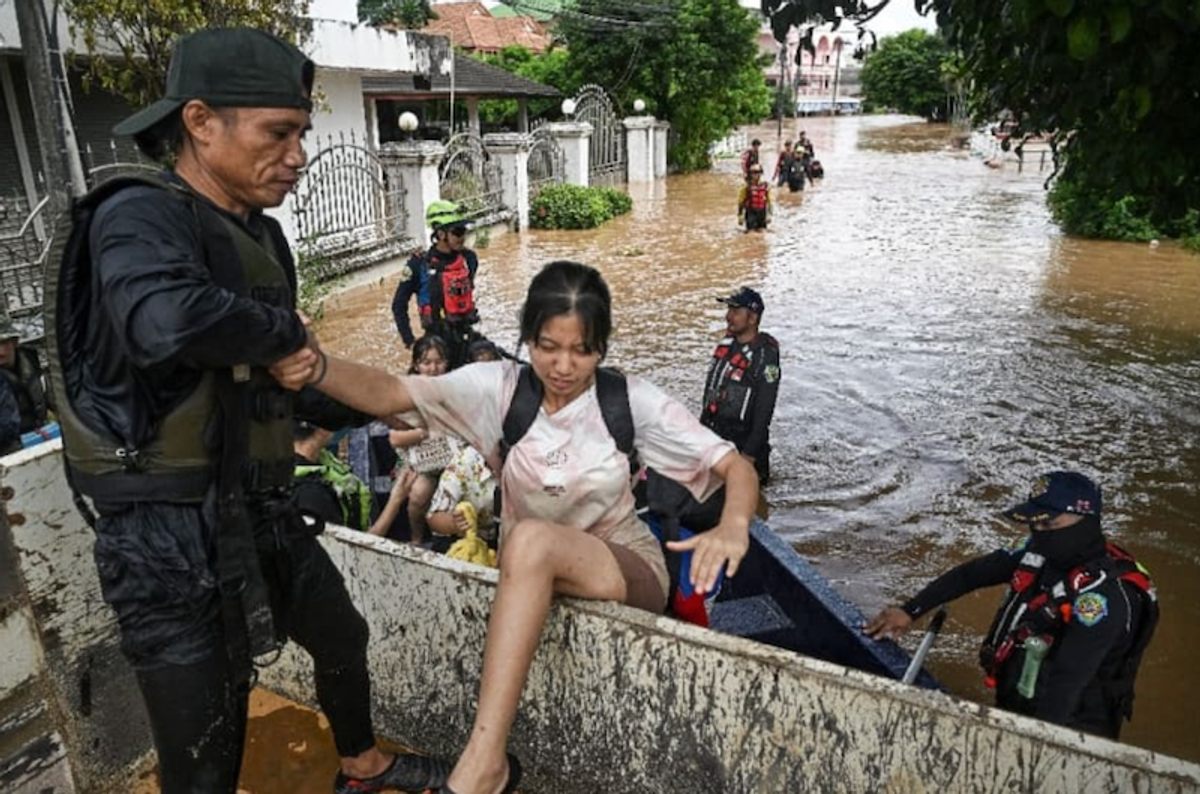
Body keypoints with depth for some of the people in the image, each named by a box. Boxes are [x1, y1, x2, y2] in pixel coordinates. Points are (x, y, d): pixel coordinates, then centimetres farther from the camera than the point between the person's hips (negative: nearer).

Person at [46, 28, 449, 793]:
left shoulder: (261, 236, 8)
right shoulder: (139, 216, -17)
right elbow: (167, 322, -41)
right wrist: (287, 327, -22)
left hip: (263, 511, 9)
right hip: (173, 535, -8)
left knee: (343, 639, 27)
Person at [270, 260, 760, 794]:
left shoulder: (630, 399, -13)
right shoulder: (502, 387, -10)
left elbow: (738, 468, -14)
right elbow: (387, 394, -22)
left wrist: (733, 526, -37)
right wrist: (317, 368, -43)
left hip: (627, 574, -4)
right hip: (529, 582, 4)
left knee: (530, 539, -32)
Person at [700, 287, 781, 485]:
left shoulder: (765, 356, -18)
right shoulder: (726, 344, 5)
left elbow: (764, 409, -18)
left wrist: (751, 452, -18)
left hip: (742, 440, -7)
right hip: (713, 436, 7)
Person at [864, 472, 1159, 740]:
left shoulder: (1104, 593, -25)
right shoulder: (1041, 553, -3)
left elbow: (1067, 682, -30)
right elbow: (971, 574, 6)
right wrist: (909, 611, 5)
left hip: (1063, 727, -6)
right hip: (1013, 709, 6)